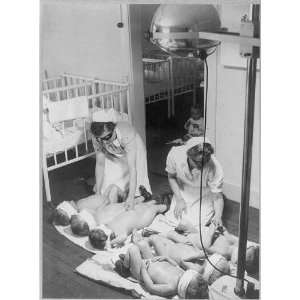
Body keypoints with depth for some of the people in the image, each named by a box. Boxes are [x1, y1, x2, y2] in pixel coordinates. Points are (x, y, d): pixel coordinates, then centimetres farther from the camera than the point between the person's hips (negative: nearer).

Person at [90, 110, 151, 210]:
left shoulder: (126, 134, -45)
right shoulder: (96, 138, -31)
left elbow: (132, 168, -45)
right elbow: (100, 164, -20)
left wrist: (131, 197, -49)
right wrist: (98, 192, -20)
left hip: (134, 151, -3)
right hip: (114, 157, 3)